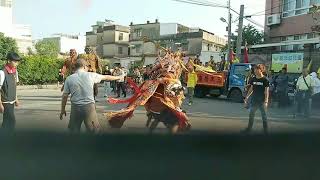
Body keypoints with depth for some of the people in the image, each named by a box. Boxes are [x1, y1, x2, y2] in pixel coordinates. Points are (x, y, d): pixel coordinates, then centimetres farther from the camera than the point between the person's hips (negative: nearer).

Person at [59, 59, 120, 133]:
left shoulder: (69, 79, 1)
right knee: (94, 130, 10)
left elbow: (65, 96, 3)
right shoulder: (91, 75, -1)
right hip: (89, 106, -2)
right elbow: (106, 77, 12)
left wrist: (63, 110, 14)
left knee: (74, 130, 16)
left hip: (75, 107, 2)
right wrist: (118, 77, 27)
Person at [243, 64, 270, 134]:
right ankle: (249, 128, 22)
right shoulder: (253, 79, 5)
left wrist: (266, 101, -17)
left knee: (264, 115, 5)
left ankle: (266, 130, 16)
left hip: (262, 101, -5)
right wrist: (247, 97, 10)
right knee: (251, 115, 11)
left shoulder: (265, 80, -9)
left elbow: (266, 91, -10)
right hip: (254, 100, 5)